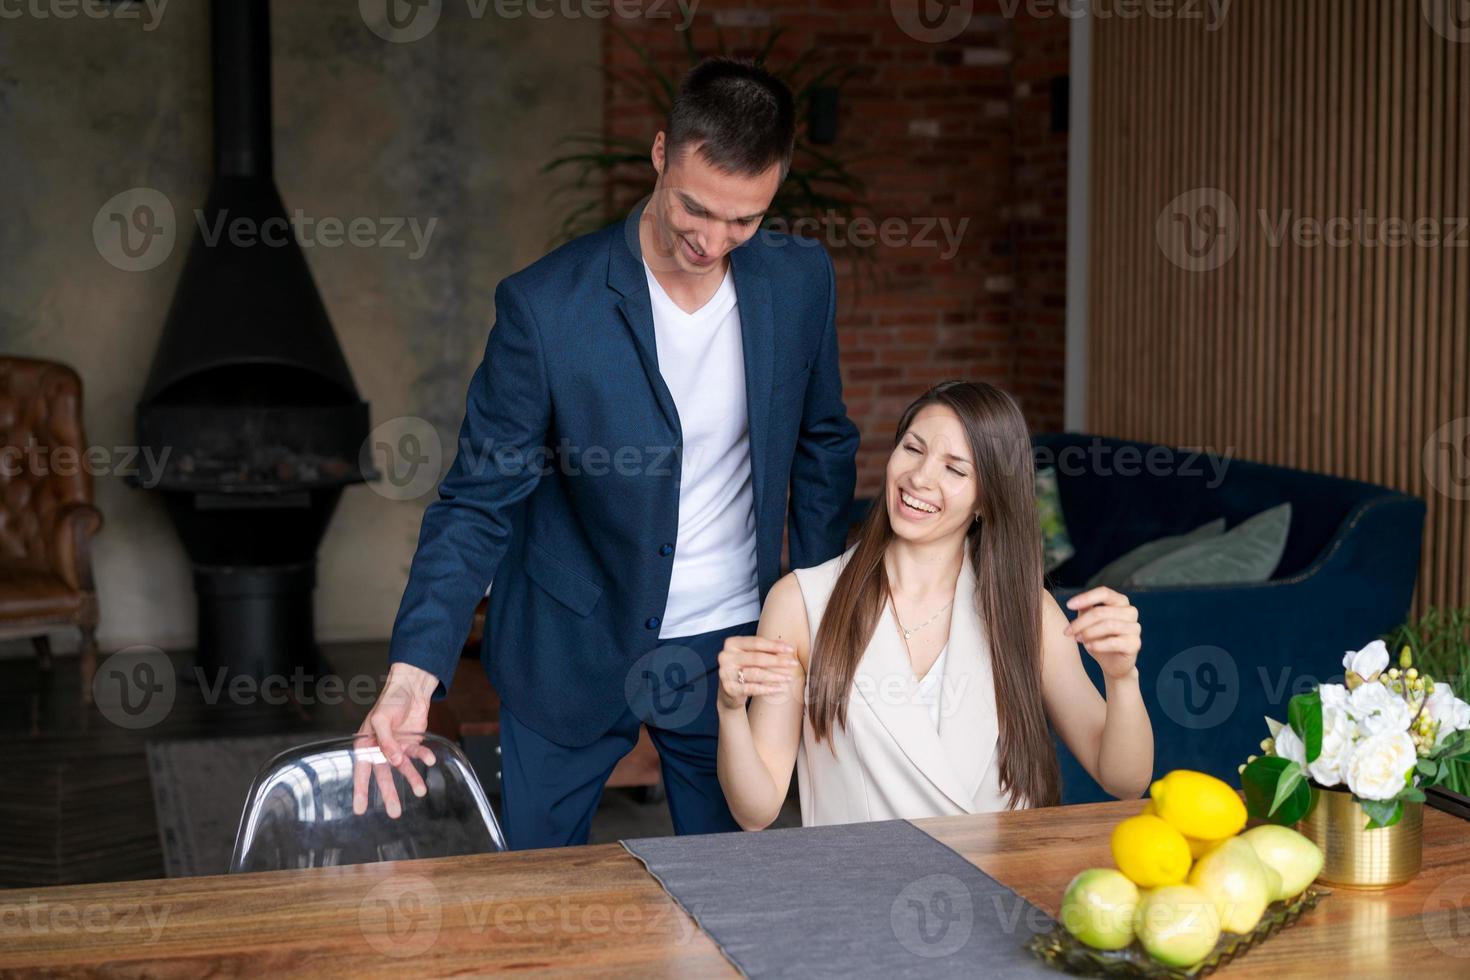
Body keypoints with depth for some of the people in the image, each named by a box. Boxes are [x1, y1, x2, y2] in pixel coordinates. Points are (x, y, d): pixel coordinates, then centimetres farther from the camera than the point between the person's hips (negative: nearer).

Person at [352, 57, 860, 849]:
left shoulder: (800, 282, -6)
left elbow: (823, 447, 9)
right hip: (571, 657, -3)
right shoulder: (544, 306, -19)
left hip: (730, 653, 3)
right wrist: (414, 672, -26)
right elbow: (478, 502, -15)